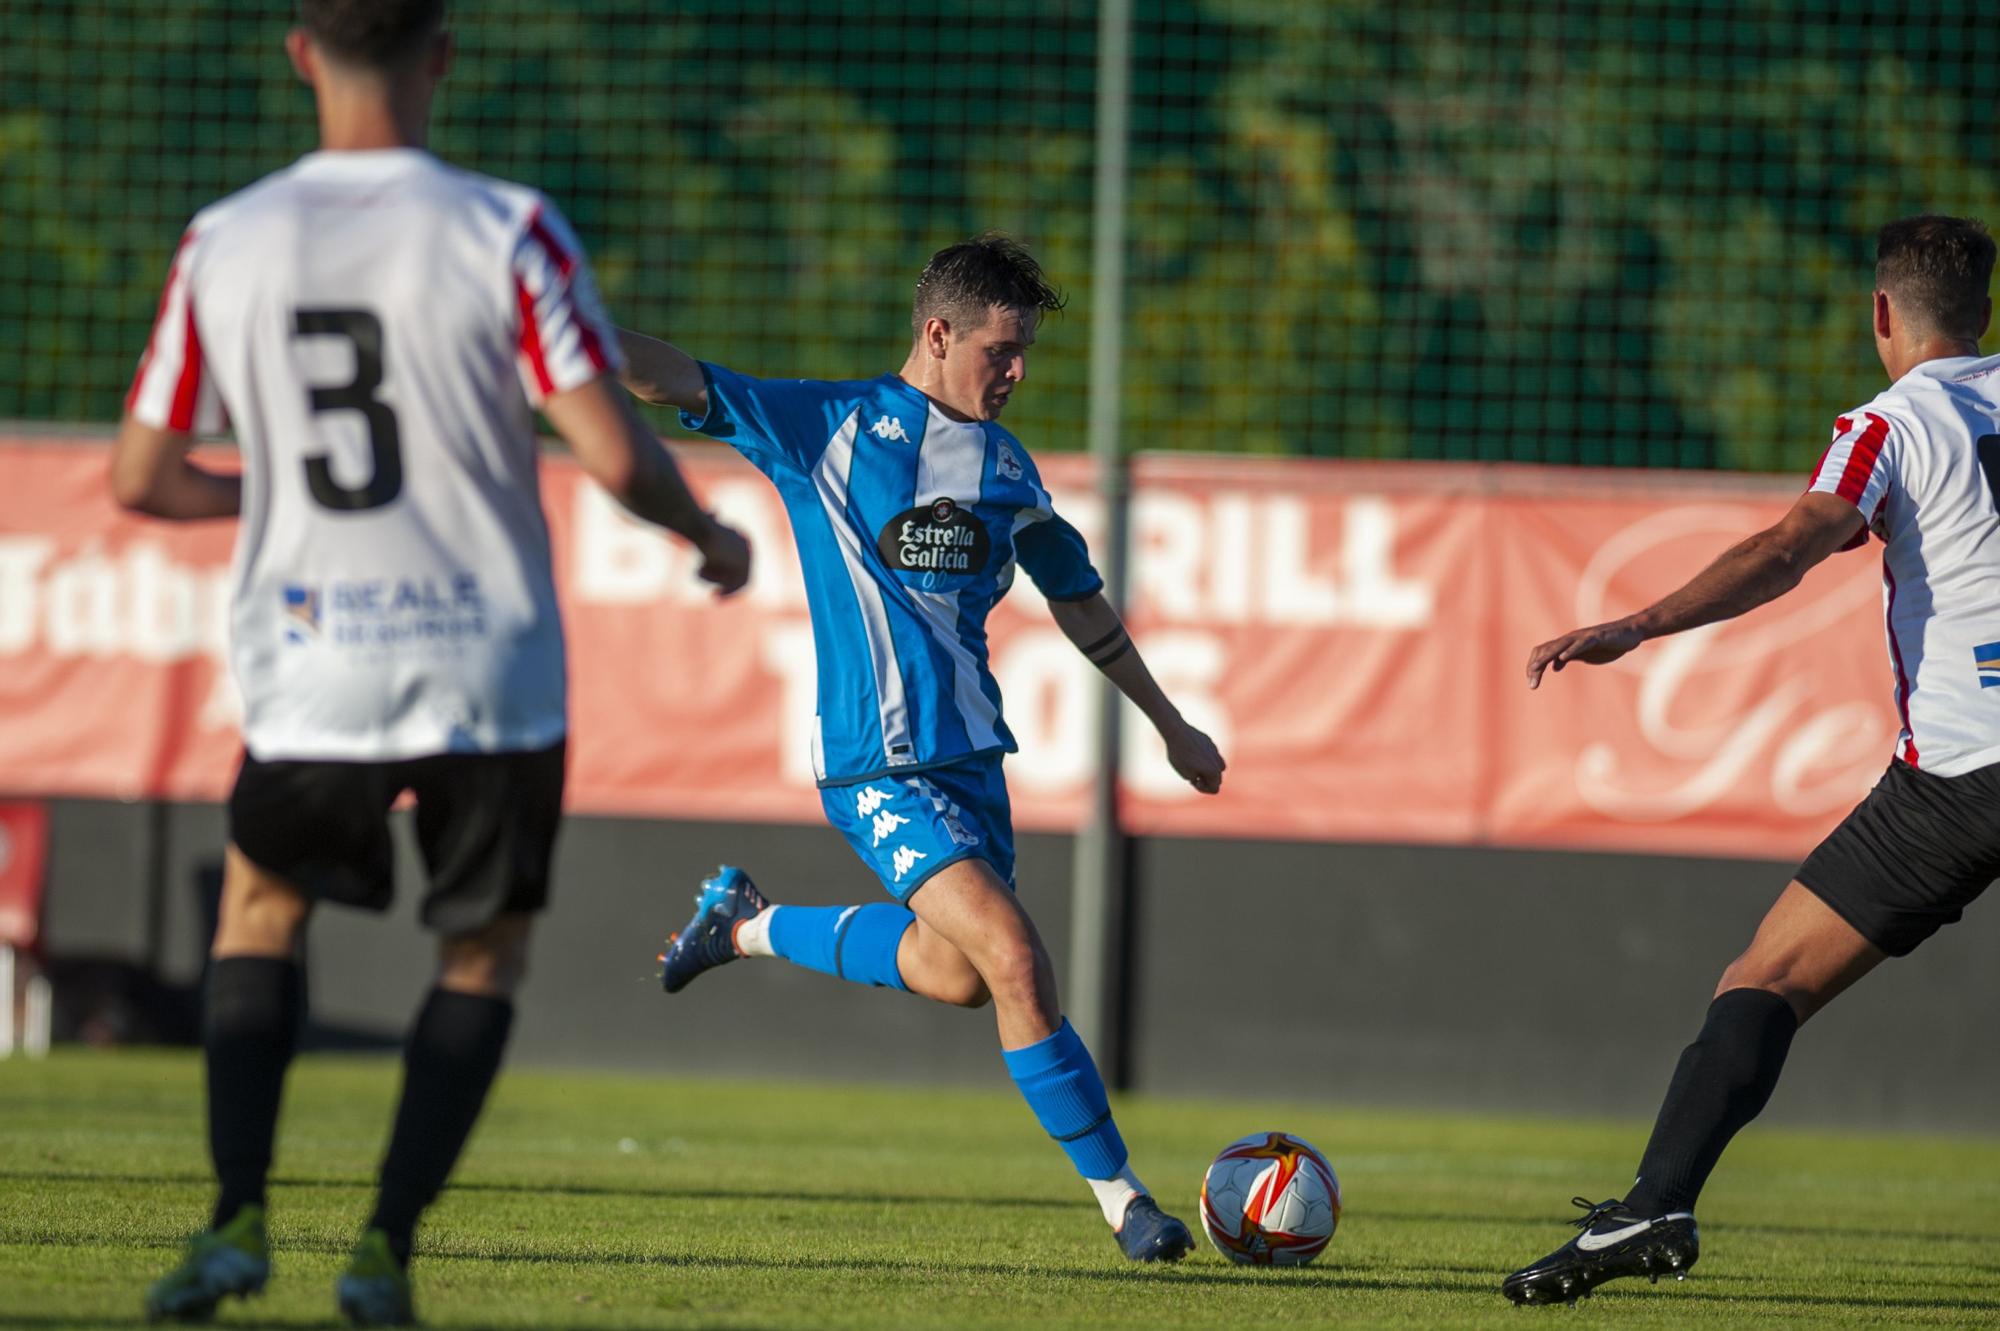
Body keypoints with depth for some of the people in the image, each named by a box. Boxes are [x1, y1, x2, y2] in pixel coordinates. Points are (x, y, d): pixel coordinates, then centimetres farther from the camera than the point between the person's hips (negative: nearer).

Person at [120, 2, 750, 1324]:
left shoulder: (225, 245, -1)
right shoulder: (507, 232, -10)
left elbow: (140, 478, 7)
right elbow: (614, 455, -14)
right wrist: (711, 536, 6)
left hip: (309, 670, 2)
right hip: (491, 670, -2)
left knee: (261, 908, 25)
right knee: (486, 955, 19)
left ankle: (238, 1218, 9)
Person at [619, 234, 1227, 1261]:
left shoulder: (1003, 463, 12)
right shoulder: (829, 425, -5)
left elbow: (1076, 598, 24)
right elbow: (675, 381, -13)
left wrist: (1169, 724, 29)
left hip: (969, 749, 7)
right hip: (876, 762, -7)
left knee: (958, 973, 11)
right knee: (1015, 959, -17)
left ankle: (749, 926, 32)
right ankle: (1120, 1197, -8)